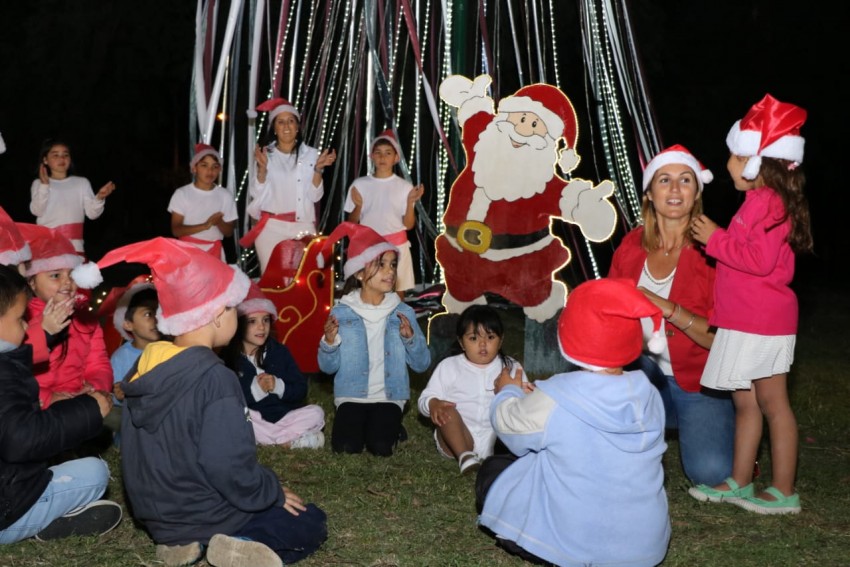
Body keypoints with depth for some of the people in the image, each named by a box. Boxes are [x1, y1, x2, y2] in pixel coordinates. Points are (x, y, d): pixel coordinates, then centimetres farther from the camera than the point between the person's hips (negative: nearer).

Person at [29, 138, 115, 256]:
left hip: (75, 246, 1)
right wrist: (44, 185, -13)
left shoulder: (82, 182, 12)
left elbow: (92, 213, 4)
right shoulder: (39, 184, 11)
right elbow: (36, 211, -3)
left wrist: (99, 198, -15)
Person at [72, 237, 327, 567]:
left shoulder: (147, 366, -1)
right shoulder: (215, 378, -25)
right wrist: (274, 493, -9)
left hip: (157, 513, 8)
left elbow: (166, 452, 10)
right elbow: (231, 468, -27)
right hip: (205, 515, -7)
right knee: (311, 523, 8)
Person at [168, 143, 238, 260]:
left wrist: (219, 222, -19)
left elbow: (229, 232, 3)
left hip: (214, 251, 1)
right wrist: (204, 225, -22)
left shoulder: (225, 196, 0)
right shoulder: (182, 194, -3)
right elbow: (176, 230, -8)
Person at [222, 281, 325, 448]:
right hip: (251, 420, -2)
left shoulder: (280, 351, 2)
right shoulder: (227, 357, -7)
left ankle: (258, 438, -20)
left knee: (316, 413, -19)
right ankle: (290, 440, -23)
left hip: (282, 416, 2)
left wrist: (278, 386, -19)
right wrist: (254, 389, -26)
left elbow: (301, 391, 0)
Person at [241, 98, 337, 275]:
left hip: (303, 228, 0)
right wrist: (262, 167, -17)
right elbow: (256, 193, -3)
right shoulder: (265, 154, 3)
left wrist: (318, 169, -14)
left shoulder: (311, 154, 3)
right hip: (271, 228, 0)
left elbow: (315, 196, -1)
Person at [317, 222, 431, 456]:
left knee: (381, 447, -21)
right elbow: (328, 367, -3)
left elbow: (422, 364, -2)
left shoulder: (402, 312, -1)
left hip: (389, 396, 0)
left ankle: (390, 425, 13)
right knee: (346, 446, -20)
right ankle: (362, 423, 13)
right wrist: (329, 342, -22)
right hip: (352, 396, 0)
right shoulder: (341, 313, -4)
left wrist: (410, 338, -20)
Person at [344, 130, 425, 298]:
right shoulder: (360, 184, 1)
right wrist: (358, 206, -13)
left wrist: (410, 203, -15)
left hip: (396, 246, -1)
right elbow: (351, 223, 5)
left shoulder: (404, 186, -1)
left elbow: (408, 225, -1)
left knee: (397, 291, 3)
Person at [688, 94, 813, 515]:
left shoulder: (766, 202, -16)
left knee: (772, 403, -2)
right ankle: (739, 483, 23)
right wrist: (718, 239, 15)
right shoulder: (763, 200, 17)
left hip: (762, 322, -10)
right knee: (745, 402, 14)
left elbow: (760, 259, -25)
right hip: (746, 322, 10)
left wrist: (716, 240, -16)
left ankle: (783, 492, 8)